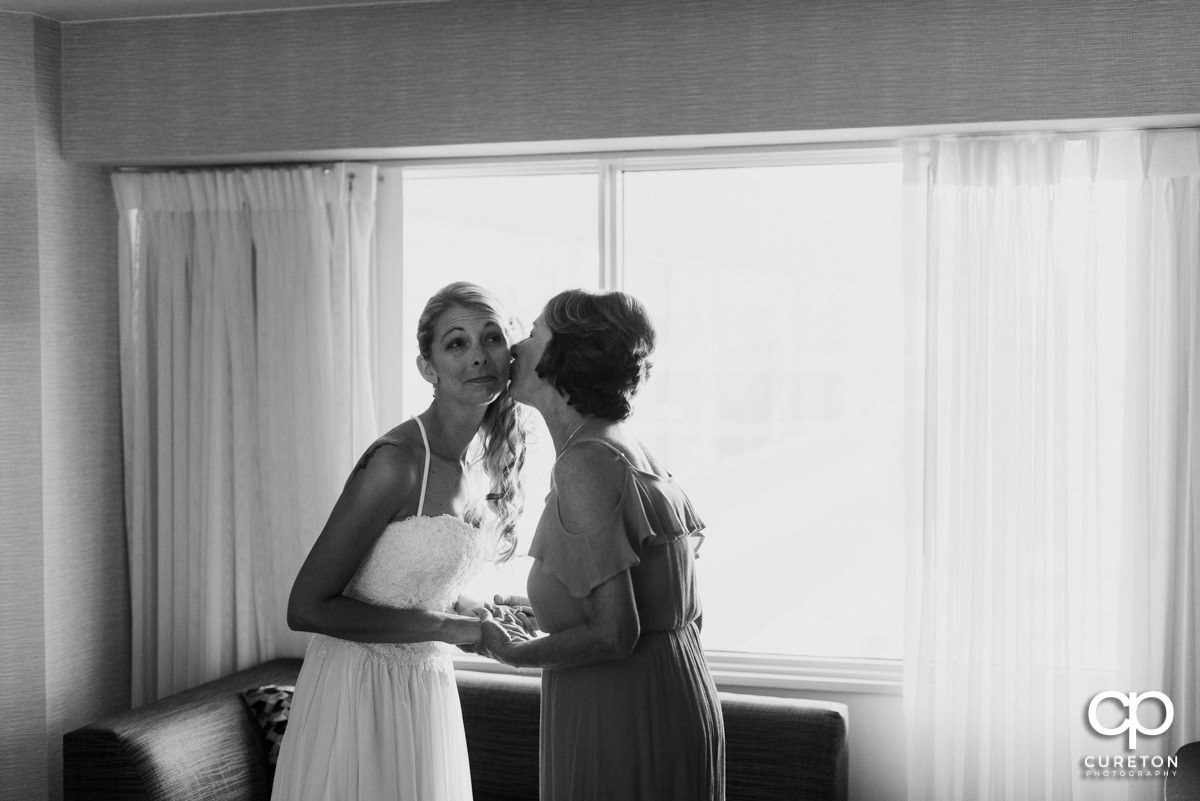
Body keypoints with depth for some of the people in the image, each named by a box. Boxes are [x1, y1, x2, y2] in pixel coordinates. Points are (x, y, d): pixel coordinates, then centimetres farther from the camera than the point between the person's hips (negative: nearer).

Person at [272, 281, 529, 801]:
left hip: (429, 687, 7)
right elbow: (306, 608, -21)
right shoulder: (398, 462, -20)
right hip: (361, 689, -7)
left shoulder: (481, 464, 4)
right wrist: (448, 626, -20)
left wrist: (478, 613, -1)